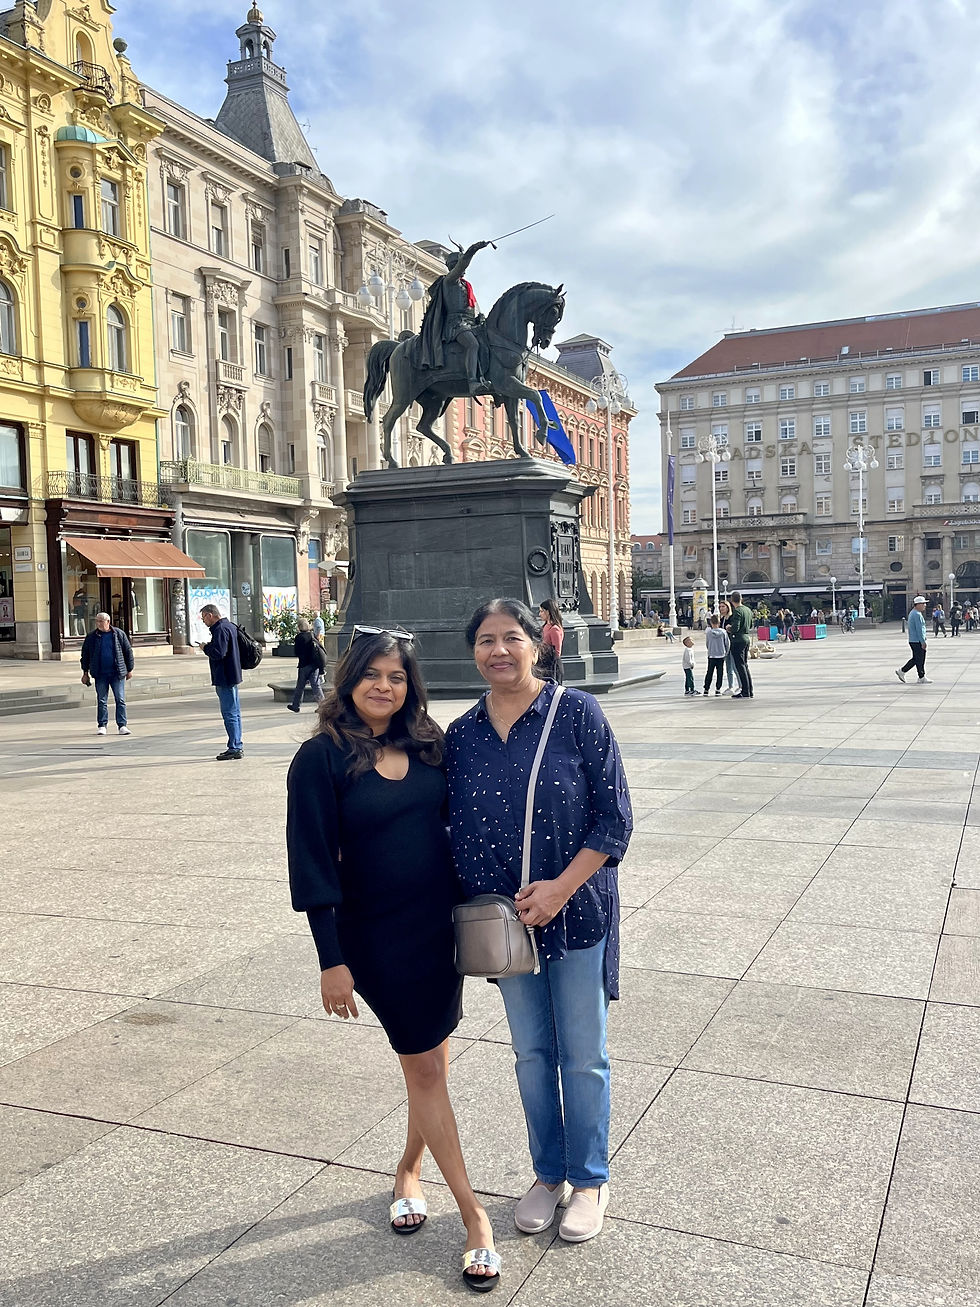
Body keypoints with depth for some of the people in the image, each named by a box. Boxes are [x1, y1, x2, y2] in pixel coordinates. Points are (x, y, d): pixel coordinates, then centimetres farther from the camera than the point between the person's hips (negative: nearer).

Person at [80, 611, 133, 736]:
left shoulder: (119, 634, 3)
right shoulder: (91, 637, 5)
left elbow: (128, 652, 8)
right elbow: (85, 655, 11)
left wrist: (129, 670, 8)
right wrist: (85, 673, 8)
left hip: (117, 674, -1)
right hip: (100, 674, 1)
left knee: (120, 700, -2)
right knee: (101, 701, 4)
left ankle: (122, 725, 2)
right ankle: (102, 726, 11)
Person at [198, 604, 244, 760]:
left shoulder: (221, 629, -17)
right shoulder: (230, 626, 15)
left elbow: (218, 653, -24)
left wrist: (205, 648, -8)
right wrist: (209, 646, 11)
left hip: (225, 678, -11)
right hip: (232, 676, 11)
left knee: (229, 714, -7)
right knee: (234, 712, 13)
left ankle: (234, 749, -5)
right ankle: (238, 747, 19)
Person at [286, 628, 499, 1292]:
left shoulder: (430, 744, 1)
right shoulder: (321, 758, -11)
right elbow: (313, 863, -11)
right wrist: (332, 960, -12)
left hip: (444, 923, 4)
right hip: (377, 936, -4)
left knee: (437, 1054, 15)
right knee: (424, 1064, 4)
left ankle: (410, 1170, 40)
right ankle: (474, 1213, 15)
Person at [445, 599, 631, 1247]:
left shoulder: (578, 713, -12)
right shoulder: (461, 736, -1)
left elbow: (614, 816, -12)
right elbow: (455, 829, 5)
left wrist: (561, 887, -19)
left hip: (576, 911, -3)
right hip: (504, 919, 3)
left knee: (583, 1055, 11)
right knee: (532, 1052, 18)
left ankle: (590, 1181, 32)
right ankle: (548, 1174, 38)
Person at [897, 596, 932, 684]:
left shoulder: (912, 613, 15)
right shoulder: (917, 615, -18)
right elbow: (919, 630, -20)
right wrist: (923, 642, -18)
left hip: (913, 640, 10)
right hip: (917, 641, -10)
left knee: (916, 659, 14)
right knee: (920, 660, -2)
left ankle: (901, 671, 16)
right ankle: (922, 678, 5)